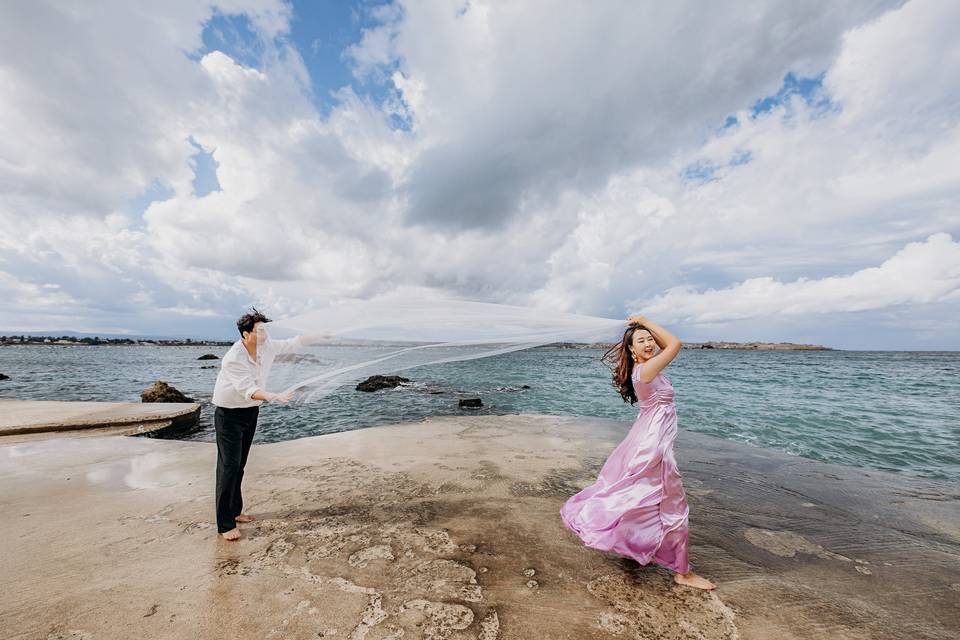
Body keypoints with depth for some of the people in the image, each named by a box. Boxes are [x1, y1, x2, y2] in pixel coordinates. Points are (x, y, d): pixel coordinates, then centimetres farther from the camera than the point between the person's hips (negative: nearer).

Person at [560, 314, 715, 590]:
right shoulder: (645, 370, -22)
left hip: (646, 440, 9)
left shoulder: (643, 367, 4)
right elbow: (675, 343, -22)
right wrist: (645, 321, -15)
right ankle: (683, 572, 23)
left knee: (637, 497, 22)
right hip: (655, 444, -9)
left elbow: (667, 345, 13)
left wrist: (645, 327, 3)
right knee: (673, 507, 6)